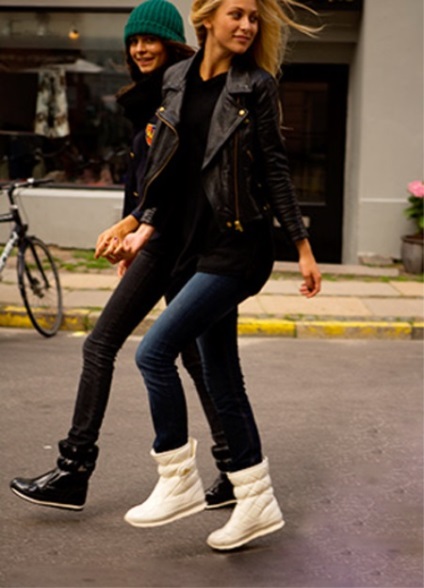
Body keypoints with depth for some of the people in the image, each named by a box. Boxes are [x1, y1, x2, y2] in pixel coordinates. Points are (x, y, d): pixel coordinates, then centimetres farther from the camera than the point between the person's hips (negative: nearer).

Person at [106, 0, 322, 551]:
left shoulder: (256, 85, -5)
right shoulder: (177, 80, 11)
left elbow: (275, 170, -4)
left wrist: (303, 248, -5)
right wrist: (146, 224, 8)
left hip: (239, 247, -7)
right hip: (201, 246, 7)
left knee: (155, 350, -13)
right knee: (221, 380, 9)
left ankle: (179, 481, 1)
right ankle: (257, 503, 19)